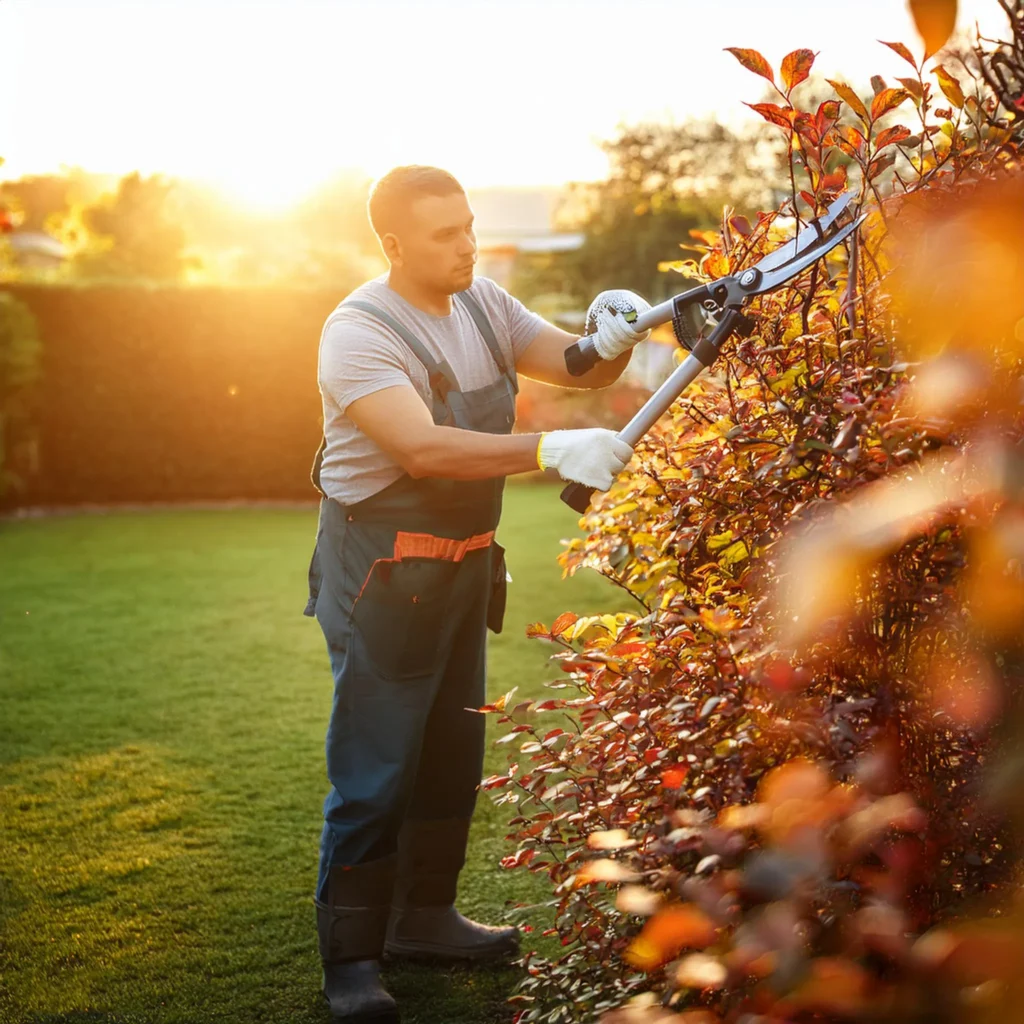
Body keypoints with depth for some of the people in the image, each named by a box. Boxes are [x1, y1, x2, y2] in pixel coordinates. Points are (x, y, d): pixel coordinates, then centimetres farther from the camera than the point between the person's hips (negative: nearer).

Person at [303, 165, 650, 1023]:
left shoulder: (481, 304, 4)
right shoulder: (359, 331, -20)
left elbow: (574, 366, 7)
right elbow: (423, 448, -33)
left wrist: (612, 344, -17)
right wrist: (553, 451, -40)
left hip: (462, 564, 8)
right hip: (382, 570, -8)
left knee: (451, 753, 17)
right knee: (375, 768, -4)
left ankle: (423, 917, 33)